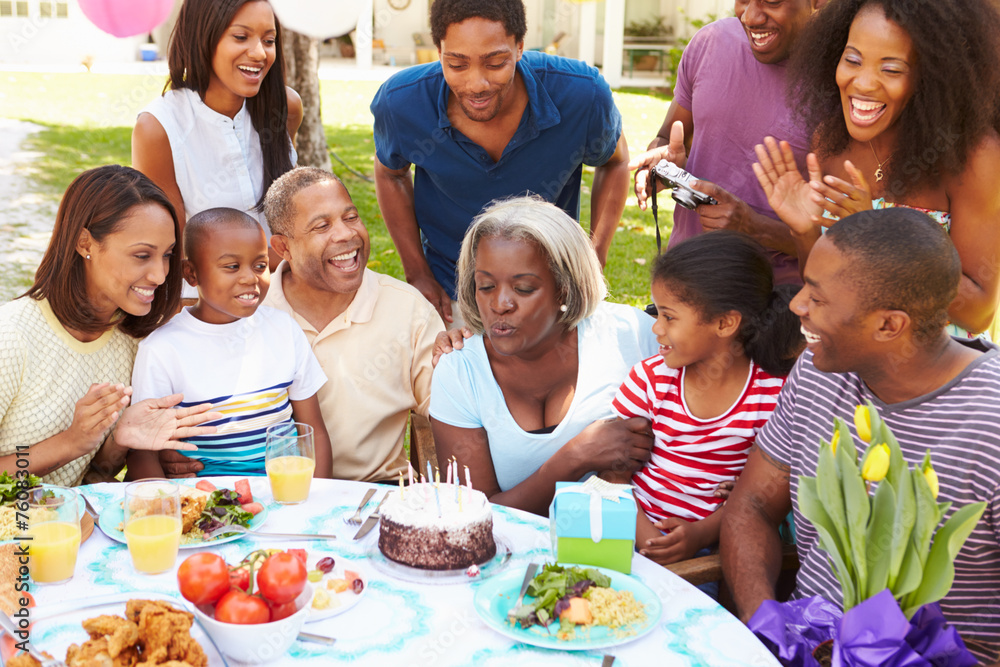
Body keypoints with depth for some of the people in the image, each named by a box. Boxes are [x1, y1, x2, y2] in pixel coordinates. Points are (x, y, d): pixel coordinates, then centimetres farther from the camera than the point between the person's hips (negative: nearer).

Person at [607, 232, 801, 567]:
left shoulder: (774, 392, -7)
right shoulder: (651, 377, -1)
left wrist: (703, 532, -16)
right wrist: (641, 531, -16)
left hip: (710, 546, -1)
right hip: (637, 534, 1)